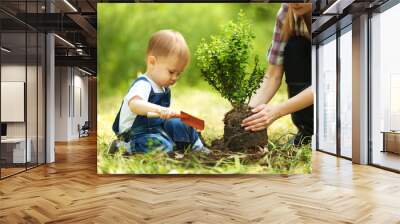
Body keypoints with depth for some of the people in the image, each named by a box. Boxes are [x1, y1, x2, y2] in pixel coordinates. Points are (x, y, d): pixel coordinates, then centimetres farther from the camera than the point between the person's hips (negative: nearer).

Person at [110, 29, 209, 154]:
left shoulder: (164, 88, 8)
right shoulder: (143, 85, -23)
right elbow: (134, 104, -46)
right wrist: (159, 109, -59)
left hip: (157, 127, 10)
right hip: (135, 133, -9)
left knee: (183, 126, 10)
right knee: (163, 147, -31)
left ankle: (198, 148, 32)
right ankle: (124, 147, -14)